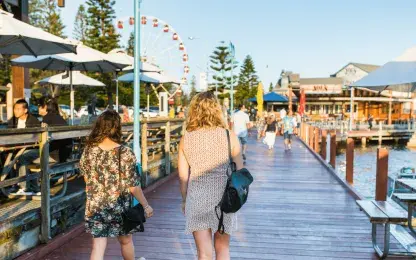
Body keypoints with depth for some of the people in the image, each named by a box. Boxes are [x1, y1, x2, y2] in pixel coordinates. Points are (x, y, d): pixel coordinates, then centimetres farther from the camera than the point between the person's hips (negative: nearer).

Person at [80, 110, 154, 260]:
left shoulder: (89, 151, -8)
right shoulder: (125, 153, -18)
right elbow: (133, 186, -14)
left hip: (95, 207, 2)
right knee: (126, 241, 23)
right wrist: (146, 206, -2)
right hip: (120, 207, -2)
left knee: (98, 246, 8)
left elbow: (86, 178, 6)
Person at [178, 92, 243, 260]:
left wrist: (185, 201, 14)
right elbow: (239, 171, -2)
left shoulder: (186, 139, -3)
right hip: (223, 198, 0)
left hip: (196, 199, 1)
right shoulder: (229, 136, -6)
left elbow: (183, 176, 0)